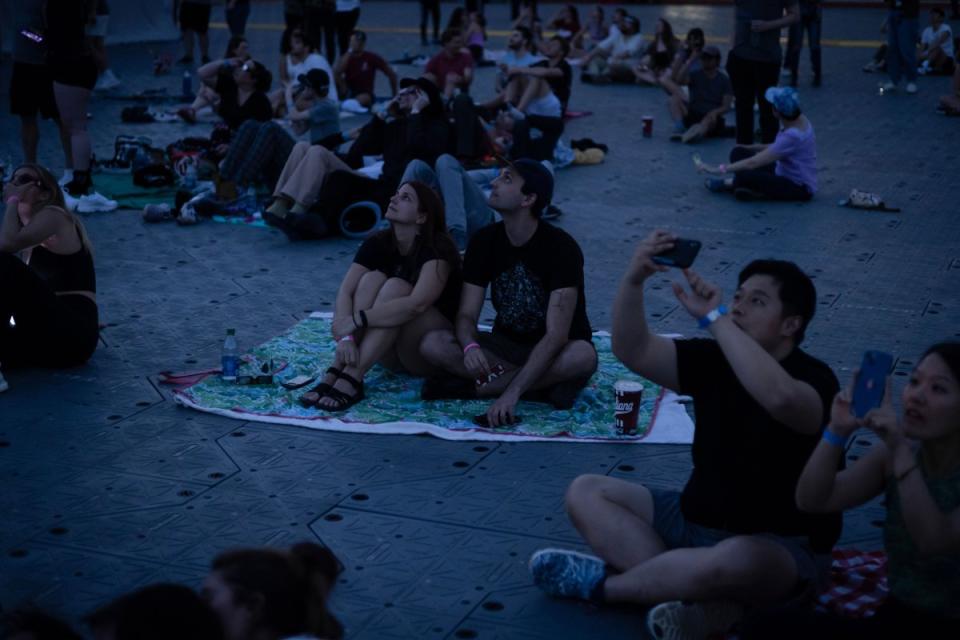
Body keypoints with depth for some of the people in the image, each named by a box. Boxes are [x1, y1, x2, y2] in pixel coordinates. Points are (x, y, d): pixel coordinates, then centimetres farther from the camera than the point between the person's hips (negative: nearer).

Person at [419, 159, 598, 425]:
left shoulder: (561, 247, -21)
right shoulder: (484, 241, -6)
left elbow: (556, 335, -28)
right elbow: (466, 315, -7)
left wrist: (512, 393, -39)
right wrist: (470, 346, -33)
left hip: (553, 351, -3)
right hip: (506, 344, 4)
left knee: (583, 356, -39)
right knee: (432, 344, -21)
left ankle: (473, 387, -27)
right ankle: (542, 385, -22)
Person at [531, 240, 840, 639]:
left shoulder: (812, 378, -16)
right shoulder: (714, 360, 3)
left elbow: (780, 398, -43)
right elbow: (634, 351, -11)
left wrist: (715, 317, -38)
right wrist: (633, 281, -28)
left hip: (780, 548, -7)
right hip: (696, 520, 7)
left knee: (734, 561, -42)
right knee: (586, 494, -3)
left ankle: (603, 583, -13)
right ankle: (710, 602, -21)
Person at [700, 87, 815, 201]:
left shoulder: (793, 136, -31)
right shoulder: (798, 119, -4)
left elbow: (753, 163, -28)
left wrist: (720, 169, -22)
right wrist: (751, 147, 11)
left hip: (800, 188, -9)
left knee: (744, 175, -29)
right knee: (738, 152, 3)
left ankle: (728, 183, 1)